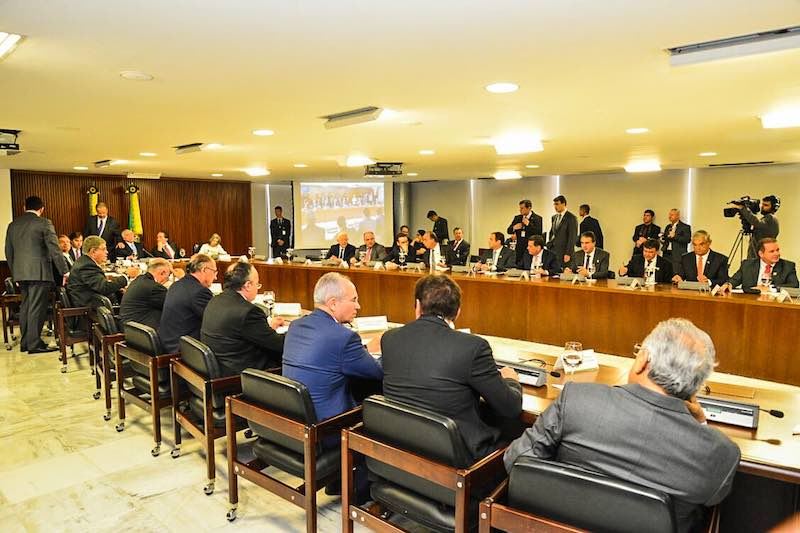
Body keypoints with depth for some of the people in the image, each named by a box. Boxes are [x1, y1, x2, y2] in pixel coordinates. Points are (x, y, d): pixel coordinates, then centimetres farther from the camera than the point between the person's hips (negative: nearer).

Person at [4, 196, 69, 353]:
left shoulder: (13, 225, 14)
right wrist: (65, 271, -9)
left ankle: (25, 342, 22)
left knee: (25, 306, 15)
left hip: (20, 273, 7)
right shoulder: (44, 223, -7)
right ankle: (34, 344, -1)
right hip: (39, 272, -7)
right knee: (36, 308, -4)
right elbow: (54, 249, -12)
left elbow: (8, 252, 19)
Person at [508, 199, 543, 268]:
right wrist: (514, 228, -9)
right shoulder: (517, 218, 13)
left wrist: (528, 224, -16)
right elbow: (508, 231, 13)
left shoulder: (537, 218, -2)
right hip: (519, 248, 4)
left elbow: (539, 232, -14)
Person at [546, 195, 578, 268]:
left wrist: (568, 254, -15)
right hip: (552, 250, 6)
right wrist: (548, 247, 10)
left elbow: (572, 237, -11)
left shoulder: (571, 218, -7)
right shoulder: (554, 217, 15)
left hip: (563, 252, -6)